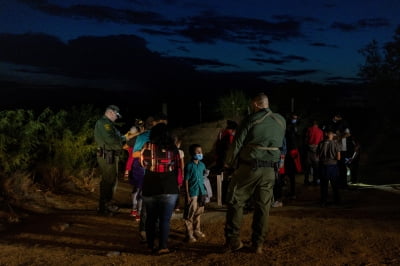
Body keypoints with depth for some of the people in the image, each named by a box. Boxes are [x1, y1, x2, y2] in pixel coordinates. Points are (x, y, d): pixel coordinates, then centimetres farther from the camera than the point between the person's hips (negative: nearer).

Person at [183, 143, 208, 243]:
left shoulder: (202, 165, 8)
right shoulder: (189, 166, -10)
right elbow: (186, 181, -9)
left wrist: (204, 192, 14)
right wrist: (187, 195, -12)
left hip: (201, 193, 6)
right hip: (192, 194, -6)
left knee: (198, 213, 16)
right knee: (190, 215, -1)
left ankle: (197, 231, 29)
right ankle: (189, 234, 4)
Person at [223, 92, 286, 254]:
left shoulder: (251, 120, -8)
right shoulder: (281, 121, 7)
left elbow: (237, 143, -7)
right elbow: (280, 144, 15)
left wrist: (229, 164, 5)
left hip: (249, 167, -4)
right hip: (270, 170, 5)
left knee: (235, 201, 7)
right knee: (263, 206, 9)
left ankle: (233, 239, 6)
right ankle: (258, 244, 13)